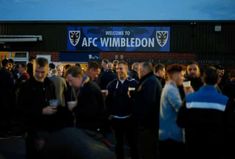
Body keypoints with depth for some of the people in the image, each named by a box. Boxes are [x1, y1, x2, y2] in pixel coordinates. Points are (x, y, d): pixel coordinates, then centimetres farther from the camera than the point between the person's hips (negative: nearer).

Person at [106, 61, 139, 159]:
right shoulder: (113, 84, 5)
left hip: (129, 117, -3)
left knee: (132, 142, 10)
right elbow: (108, 100, 6)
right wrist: (109, 113, 2)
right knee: (119, 142, 15)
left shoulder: (133, 83, -5)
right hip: (116, 118, 3)